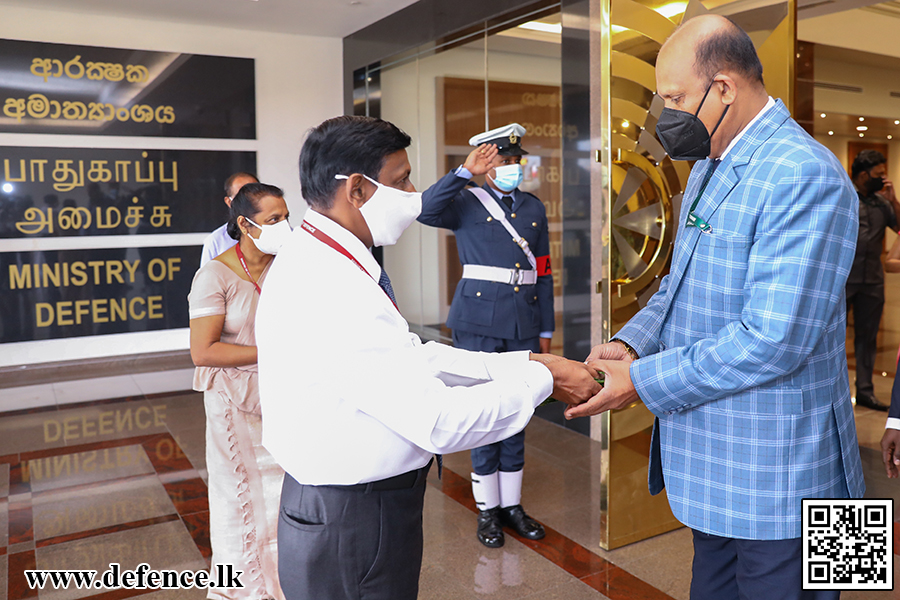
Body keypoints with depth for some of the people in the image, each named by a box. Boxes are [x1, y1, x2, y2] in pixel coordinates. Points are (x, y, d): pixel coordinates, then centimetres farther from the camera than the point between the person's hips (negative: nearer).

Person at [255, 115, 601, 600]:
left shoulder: (319, 262, 4)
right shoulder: (332, 293, -27)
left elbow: (415, 359, 5)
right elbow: (439, 422, -27)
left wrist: (524, 362, 1)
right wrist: (542, 378, -14)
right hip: (351, 527, -9)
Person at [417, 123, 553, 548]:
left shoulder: (534, 209, 12)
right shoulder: (467, 203, 0)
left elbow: (543, 273, 13)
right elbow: (426, 211, -22)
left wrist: (545, 330, 11)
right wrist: (464, 172, -25)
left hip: (523, 324, 4)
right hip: (479, 322, -4)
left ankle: (511, 504, 24)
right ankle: (487, 510, 15)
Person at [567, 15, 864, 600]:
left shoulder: (805, 177, -22)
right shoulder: (709, 167, 11)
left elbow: (773, 340, -27)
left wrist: (643, 381, -20)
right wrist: (631, 342, -1)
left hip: (773, 478, -9)